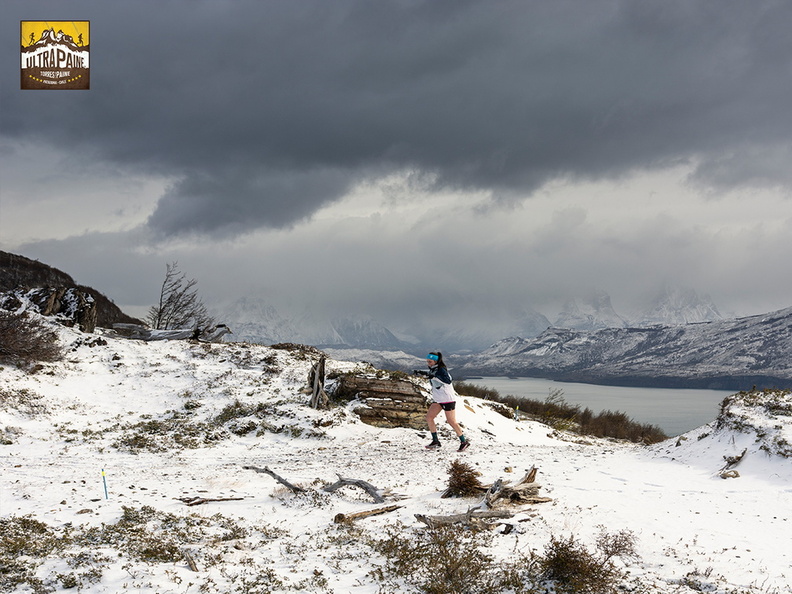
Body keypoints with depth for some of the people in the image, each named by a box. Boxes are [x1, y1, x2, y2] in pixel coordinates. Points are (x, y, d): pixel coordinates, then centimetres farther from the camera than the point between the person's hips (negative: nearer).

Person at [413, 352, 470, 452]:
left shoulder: (441, 369, -19)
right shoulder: (433, 369, 7)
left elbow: (448, 380, -37)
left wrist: (435, 376, -41)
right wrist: (420, 372, 18)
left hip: (448, 399, -9)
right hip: (437, 399, 9)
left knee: (452, 422, -5)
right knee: (429, 417, 1)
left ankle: (464, 442, 8)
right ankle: (435, 441, 7)